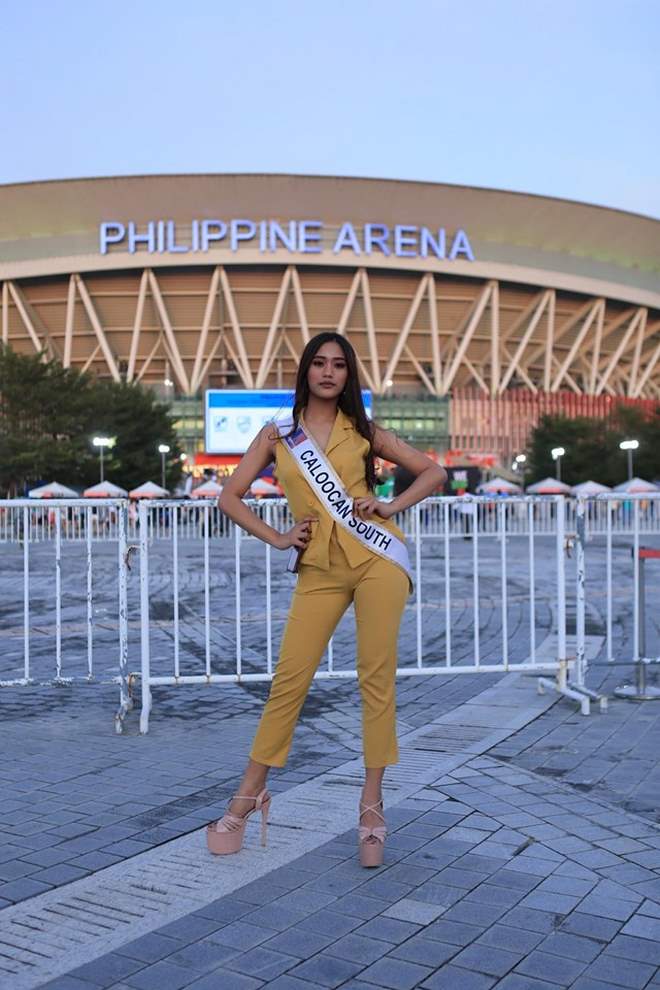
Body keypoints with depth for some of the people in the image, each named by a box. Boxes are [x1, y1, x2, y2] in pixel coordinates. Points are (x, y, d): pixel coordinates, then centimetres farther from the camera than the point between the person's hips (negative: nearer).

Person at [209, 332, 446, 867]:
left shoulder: (364, 431, 10)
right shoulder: (277, 435, 10)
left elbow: (433, 472, 13)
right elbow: (230, 496, 11)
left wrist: (390, 507, -1)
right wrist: (276, 538, 1)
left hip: (377, 556, 0)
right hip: (320, 568, 0)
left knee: (377, 678, -3)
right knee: (289, 679, -2)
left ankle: (372, 803, 8)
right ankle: (250, 795, 12)